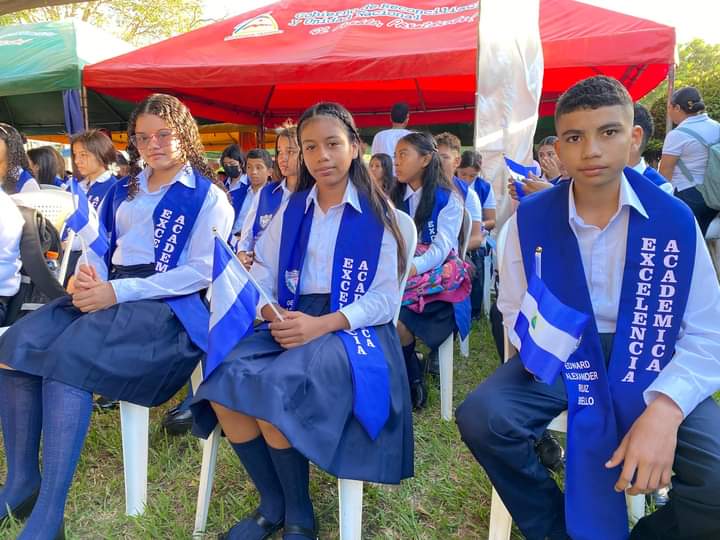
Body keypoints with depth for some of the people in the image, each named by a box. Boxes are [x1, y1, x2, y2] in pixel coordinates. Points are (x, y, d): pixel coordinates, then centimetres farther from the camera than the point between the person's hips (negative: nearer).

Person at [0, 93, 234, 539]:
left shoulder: (209, 196, 1)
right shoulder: (124, 190, 23)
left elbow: (200, 272, -10)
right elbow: (101, 246, 22)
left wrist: (118, 291, -16)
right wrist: (87, 276, -4)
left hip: (165, 304, -6)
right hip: (108, 293, 7)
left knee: (69, 354, -31)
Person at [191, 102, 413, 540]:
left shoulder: (377, 214, 1)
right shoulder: (291, 210, 15)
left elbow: (385, 297, -6)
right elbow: (262, 271, 11)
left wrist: (321, 324, -19)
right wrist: (269, 312, -12)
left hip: (351, 328, -4)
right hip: (289, 322, 5)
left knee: (276, 391, -30)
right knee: (225, 386, -22)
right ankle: (272, 504, 1)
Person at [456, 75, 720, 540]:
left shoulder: (675, 219, -7)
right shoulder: (530, 219, -6)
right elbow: (514, 309, 5)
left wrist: (665, 407, -25)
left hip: (652, 360, 0)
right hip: (560, 354, 1)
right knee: (481, 418, -25)